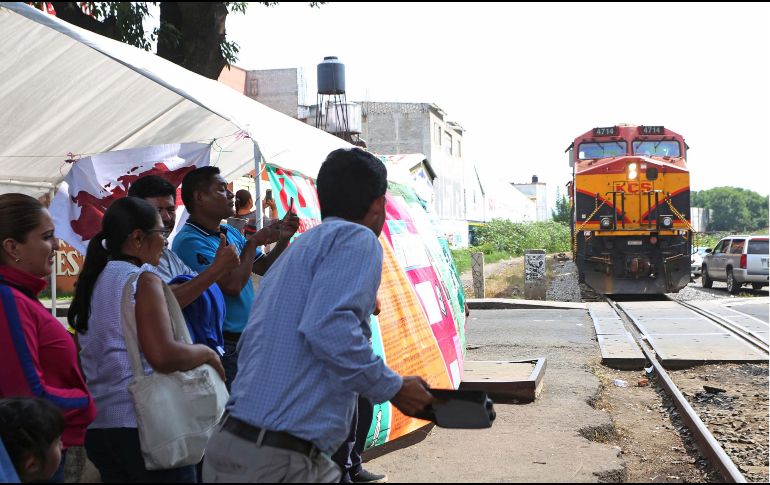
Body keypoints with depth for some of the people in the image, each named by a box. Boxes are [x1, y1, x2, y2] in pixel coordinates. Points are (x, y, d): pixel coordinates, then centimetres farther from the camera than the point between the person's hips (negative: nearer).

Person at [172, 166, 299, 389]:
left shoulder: (231, 232, 12)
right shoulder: (190, 240, -16)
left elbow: (265, 268, 18)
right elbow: (232, 285, -23)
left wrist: (283, 239, 1)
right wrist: (253, 243, -12)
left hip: (246, 342, 8)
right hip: (222, 346, -8)